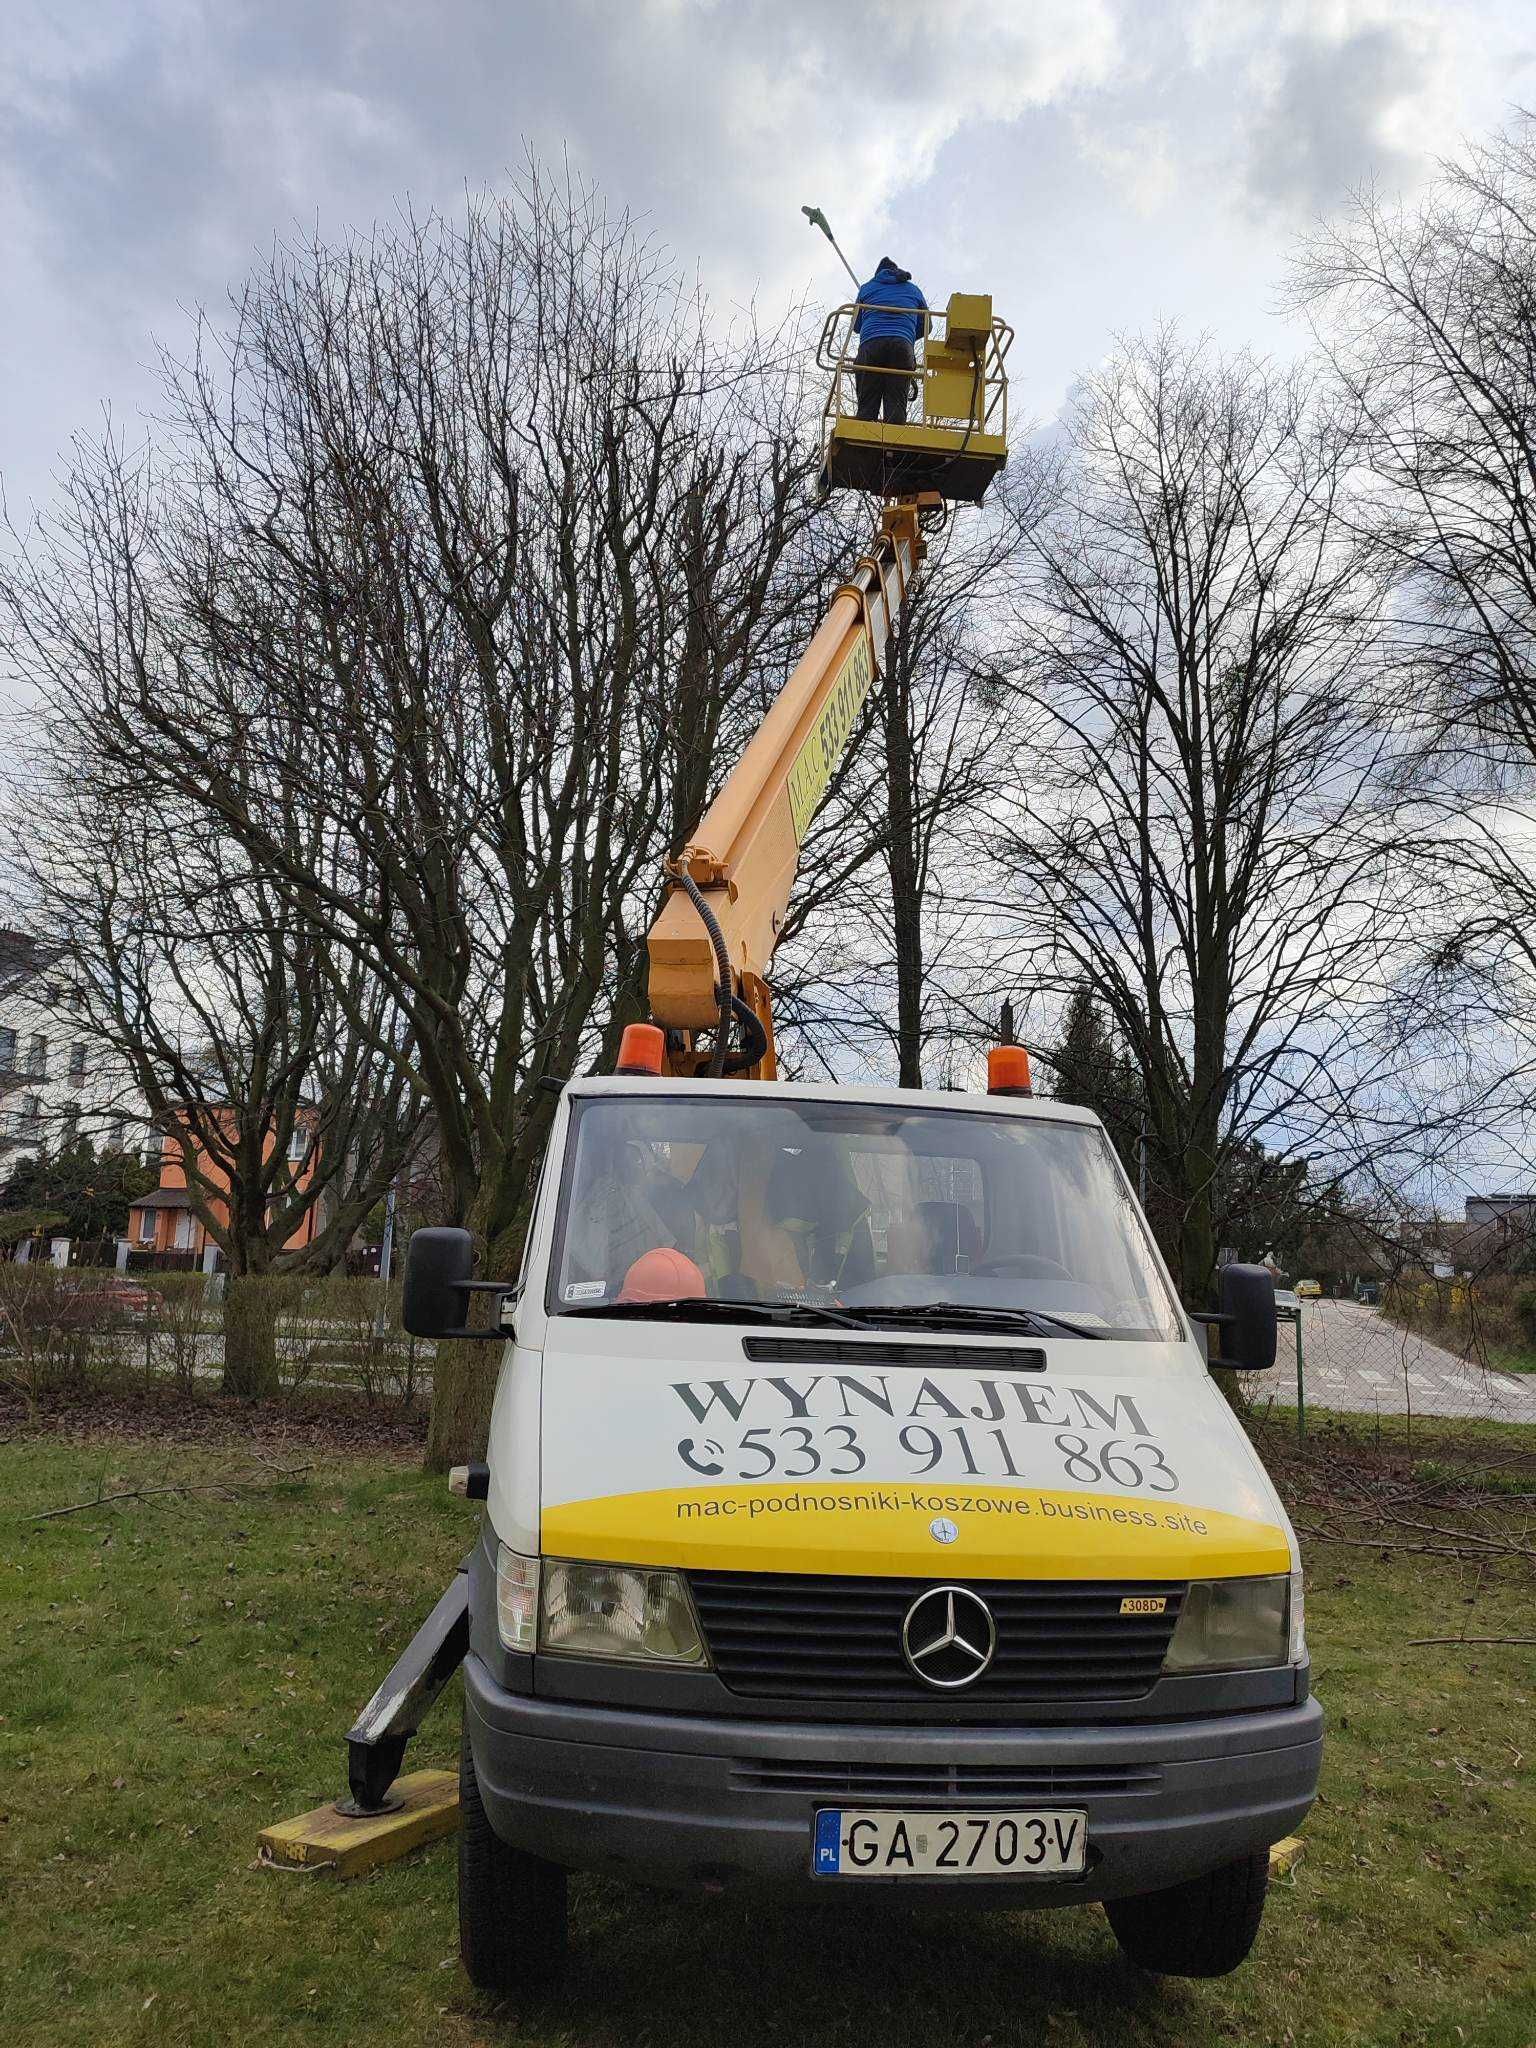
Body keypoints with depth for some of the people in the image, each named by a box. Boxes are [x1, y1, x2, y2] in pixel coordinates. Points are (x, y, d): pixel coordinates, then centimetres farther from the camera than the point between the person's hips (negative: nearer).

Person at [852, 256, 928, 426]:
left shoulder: (867, 288, 23)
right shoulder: (913, 290, 25)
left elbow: (856, 326, 29)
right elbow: (924, 326, 29)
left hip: (871, 345, -1)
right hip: (903, 346, 1)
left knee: (867, 407, -5)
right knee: (896, 406, -6)